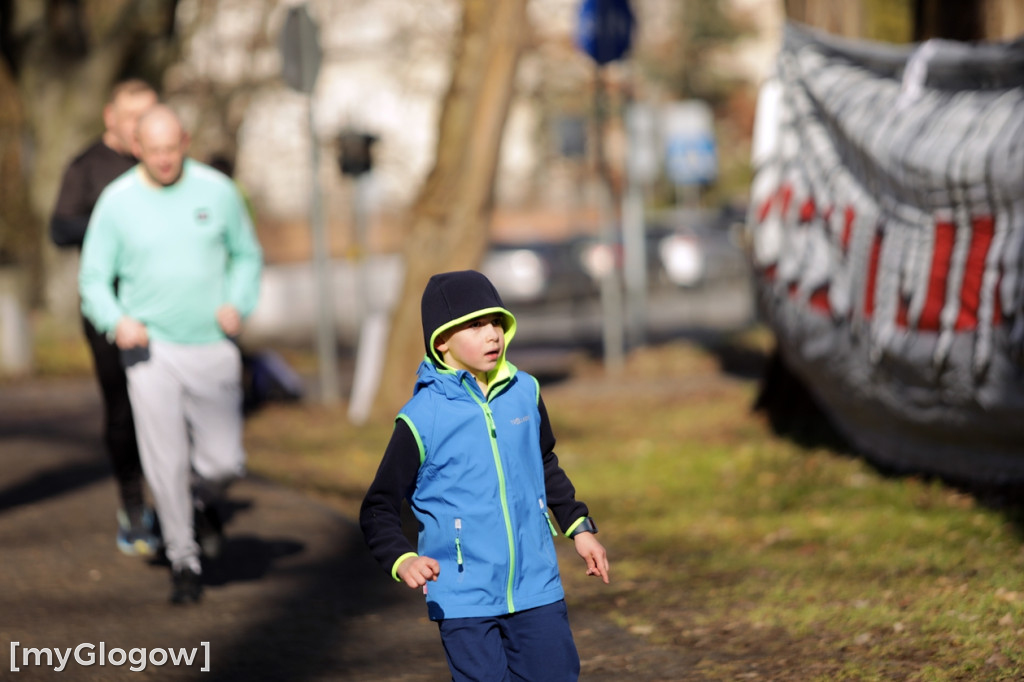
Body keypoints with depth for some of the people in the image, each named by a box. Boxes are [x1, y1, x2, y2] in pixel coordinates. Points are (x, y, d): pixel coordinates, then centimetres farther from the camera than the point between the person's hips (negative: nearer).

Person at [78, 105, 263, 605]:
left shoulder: (216, 191, 0)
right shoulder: (117, 202, -3)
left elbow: (247, 255, 12)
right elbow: (94, 278, 3)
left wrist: (238, 305, -6)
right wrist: (117, 321, -16)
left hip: (211, 347, 1)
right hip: (150, 347, -1)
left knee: (225, 461, -3)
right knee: (165, 462, -7)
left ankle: (203, 497, 32)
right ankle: (183, 560, 11)